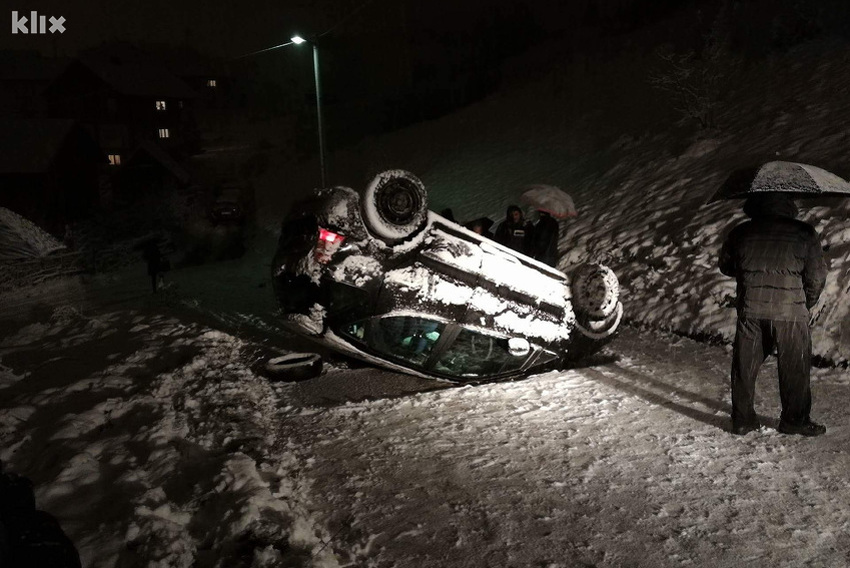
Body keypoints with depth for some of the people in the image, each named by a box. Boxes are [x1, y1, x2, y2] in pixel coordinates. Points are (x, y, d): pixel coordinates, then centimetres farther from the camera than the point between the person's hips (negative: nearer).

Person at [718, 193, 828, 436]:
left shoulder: (740, 233, 5)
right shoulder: (804, 233, -1)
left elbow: (725, 266, 18)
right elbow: (817, 277, 0)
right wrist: (807, 303, 16)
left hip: (750, 311, 3)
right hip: (790, 312, -2)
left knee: (744, 367, 11)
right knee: (795, 369, 12)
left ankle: (742, 420, 19)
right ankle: (795, 421, 22)